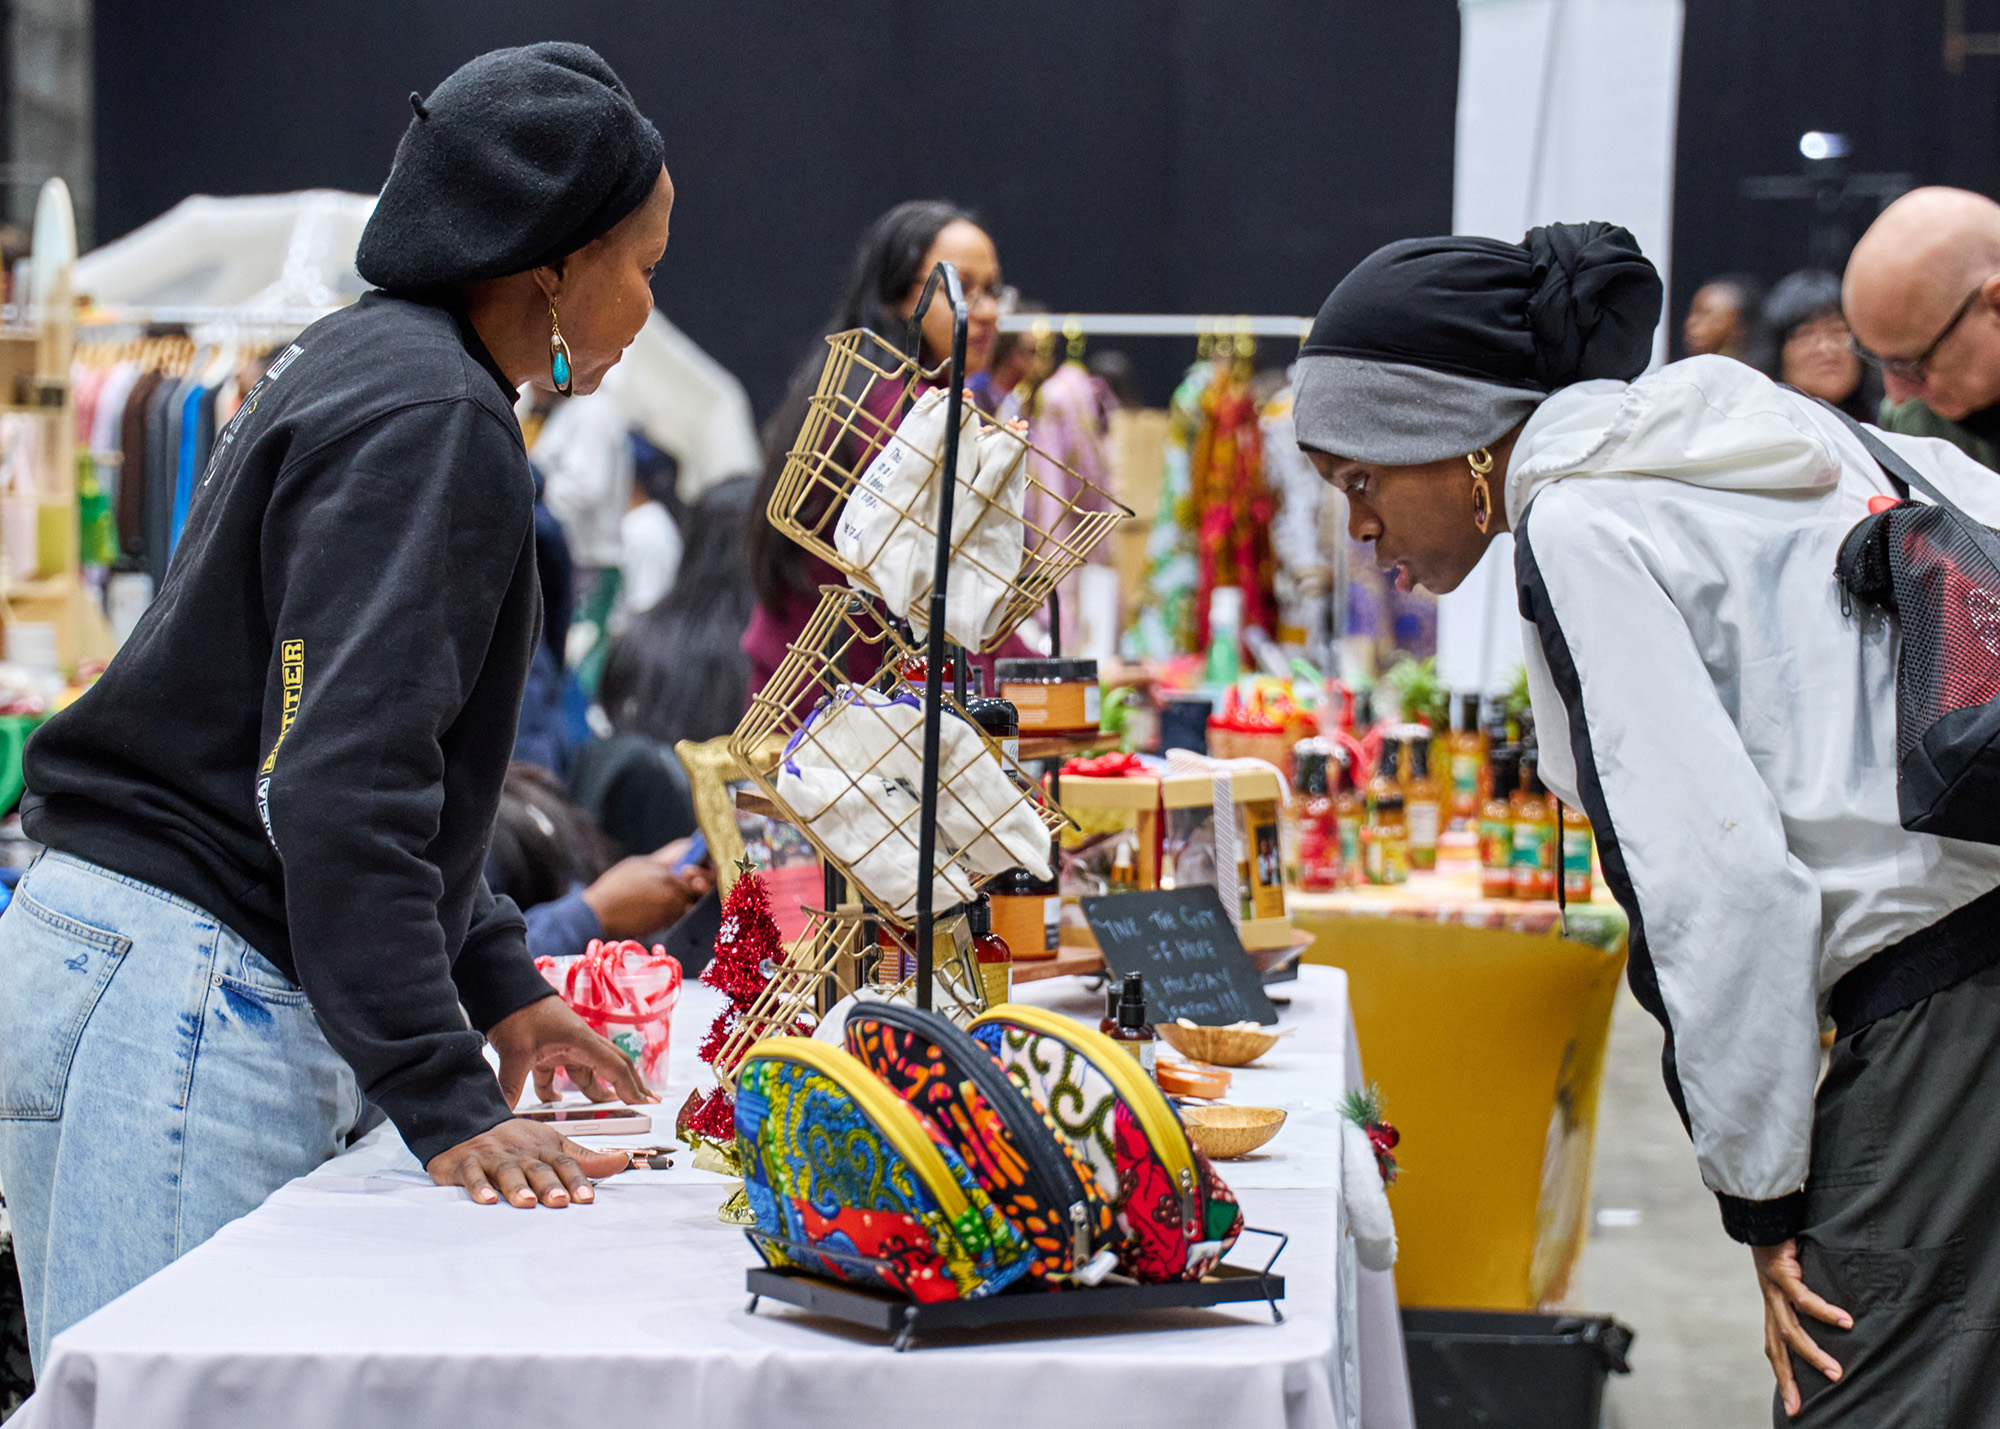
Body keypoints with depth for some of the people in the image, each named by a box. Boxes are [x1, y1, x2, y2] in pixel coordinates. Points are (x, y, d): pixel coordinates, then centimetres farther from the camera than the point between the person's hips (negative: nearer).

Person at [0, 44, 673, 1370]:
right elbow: (340, 782, -23)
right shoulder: (429, 416, -14)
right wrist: (445, 1100, -24)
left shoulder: (358, 368, 19)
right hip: (186, 998, -10)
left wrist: (495, 982, 25)